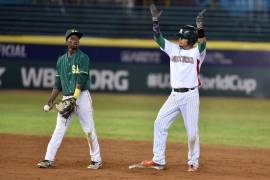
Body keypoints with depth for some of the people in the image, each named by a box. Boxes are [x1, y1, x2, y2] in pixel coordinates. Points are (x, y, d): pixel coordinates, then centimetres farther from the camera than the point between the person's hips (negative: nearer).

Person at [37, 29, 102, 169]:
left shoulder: (83, 57, -3)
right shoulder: (61, 60, 15)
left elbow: (81, 79, -13)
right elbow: (58, 83, 17)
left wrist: (74, 98, -21)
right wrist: (51, 100, 8)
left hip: (82, 96, -5)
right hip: (66, 98, 5)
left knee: (89, 129, -3)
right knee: (59, 129, 1)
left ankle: (96, 160, 5)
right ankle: (49, 159, -1)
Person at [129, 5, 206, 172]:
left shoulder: (197, 52, -3)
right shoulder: (173, 49, 11)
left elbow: (202, 42, -23)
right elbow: (159, 38, 5)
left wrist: (200, 25, -37)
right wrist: (155, 20, -6)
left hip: (191, 95, -5)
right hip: (175, 95, 5)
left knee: (192, 130, -3)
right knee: (160, 123, 1)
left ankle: (193, 162, 14)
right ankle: (158, 161, 5)